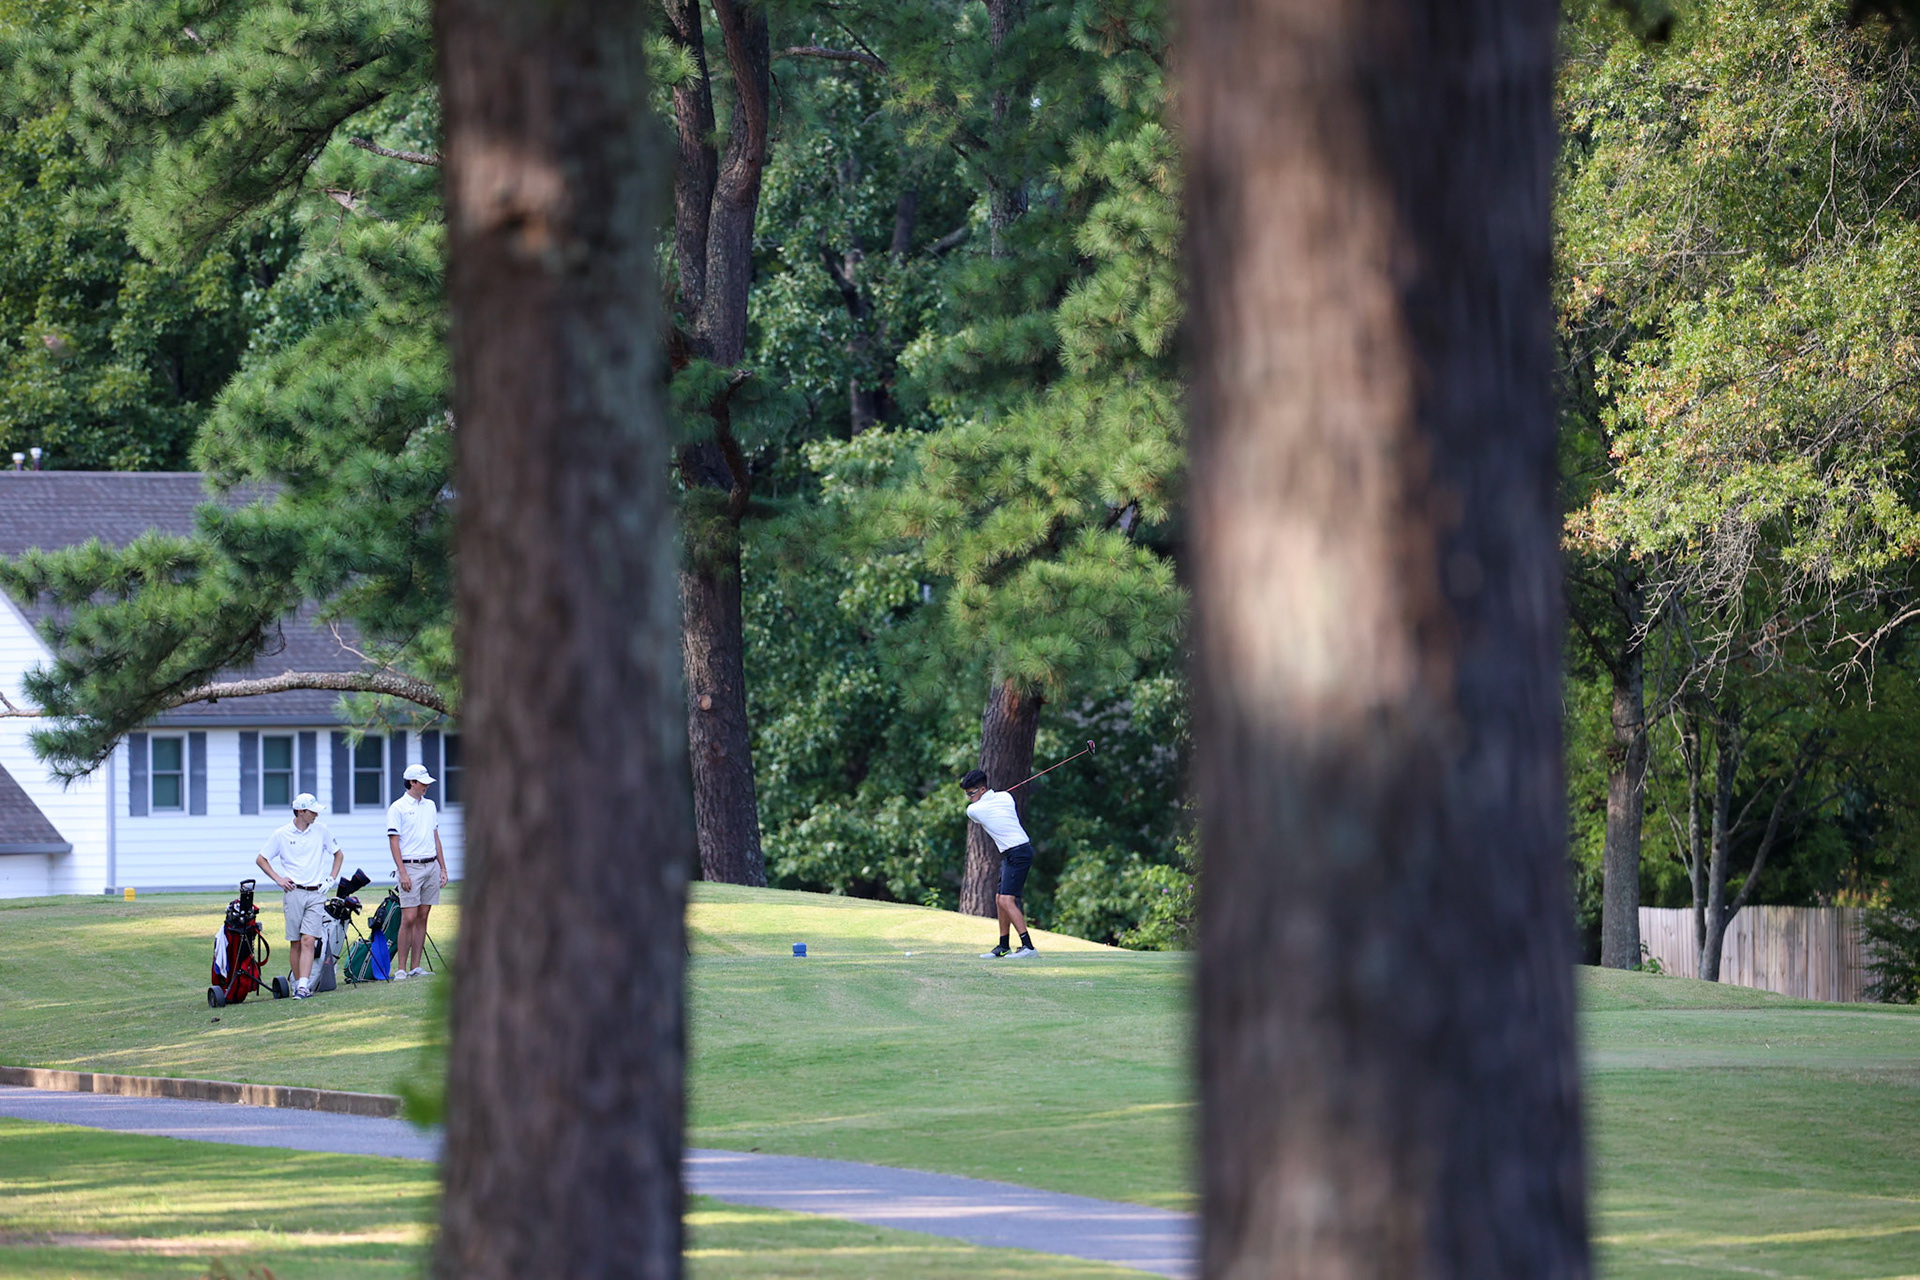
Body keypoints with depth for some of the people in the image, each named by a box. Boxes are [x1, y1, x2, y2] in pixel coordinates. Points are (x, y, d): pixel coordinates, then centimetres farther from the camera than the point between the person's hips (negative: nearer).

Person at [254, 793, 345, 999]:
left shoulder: (321, 830, 8)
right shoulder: (282, 835, 3)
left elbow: (339, 853, 21)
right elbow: (261, 860, 10)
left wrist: (332, 878, 10)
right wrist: (278, 879, -1)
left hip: (316, 894, 0)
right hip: (293, 893, 0)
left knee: (308, 940, -12)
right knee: (295, 942, 2)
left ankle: (303, 985, -20)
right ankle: (297, 982, 13)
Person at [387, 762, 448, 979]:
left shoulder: (429, 806, 15)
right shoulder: (397, 808, -4)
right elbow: (394, 841, -8)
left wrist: (443, 868, 14)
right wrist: (403, 872, -15)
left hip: (431, 866, 6)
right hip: (411, 866, -6)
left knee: (423, 917, 5)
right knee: (409, 918, -10)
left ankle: (416, 967, 7)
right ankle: (401, 968, -7)